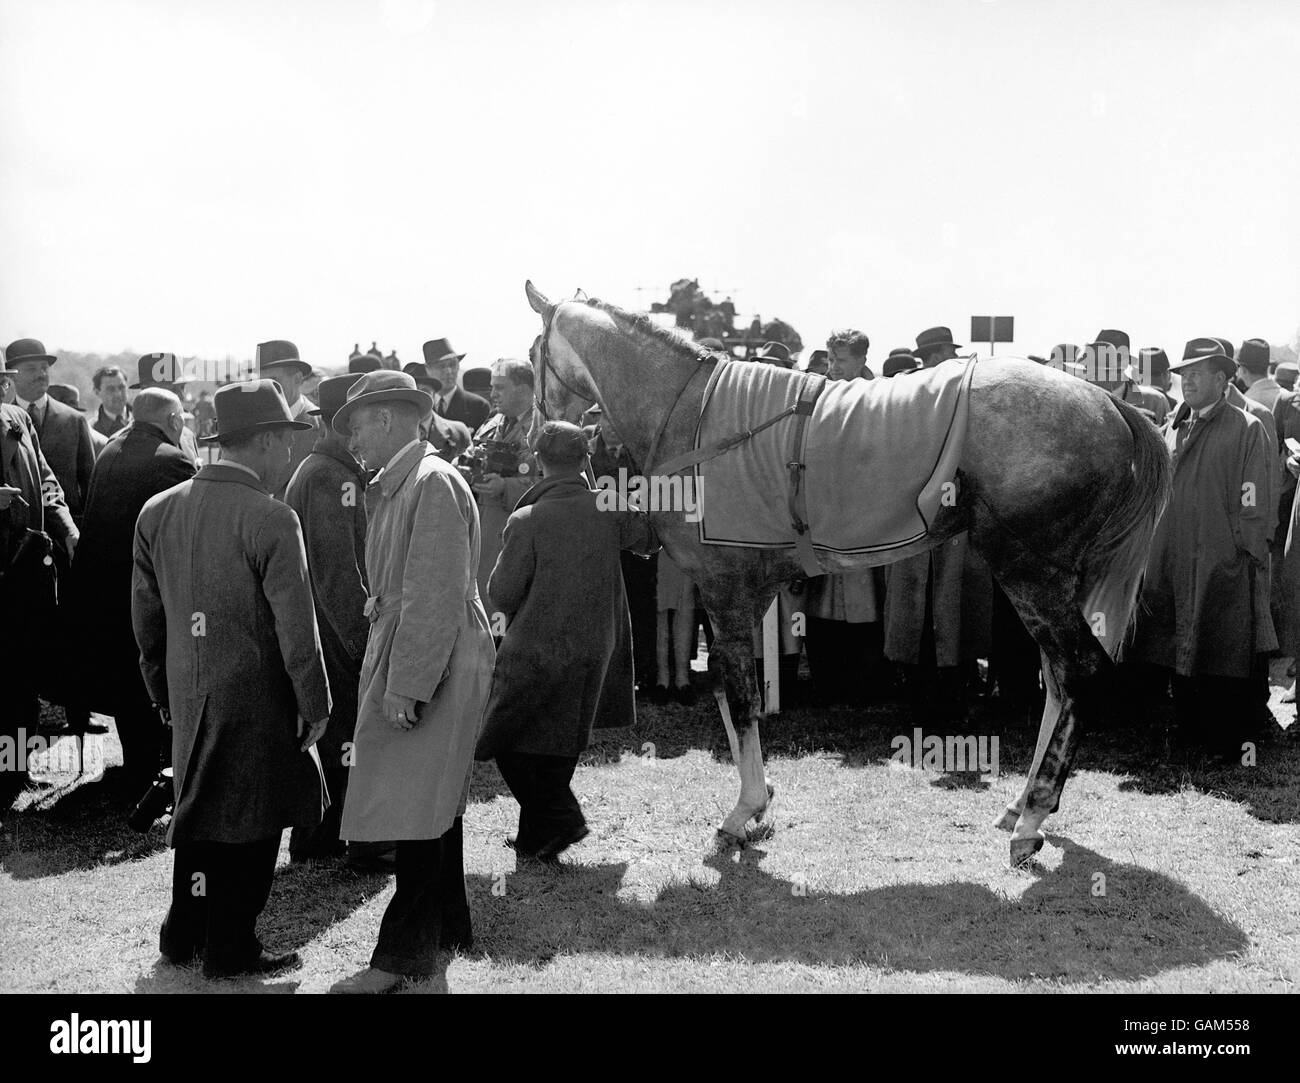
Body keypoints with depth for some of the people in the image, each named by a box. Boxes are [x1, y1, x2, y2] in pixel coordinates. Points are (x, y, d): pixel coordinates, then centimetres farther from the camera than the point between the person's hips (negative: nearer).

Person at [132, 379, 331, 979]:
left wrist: (164, 692, 19)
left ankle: (184, 936, 30)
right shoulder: (271, 519, -18)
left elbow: (146, 616, 10)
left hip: (189, 695, 6)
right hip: (256, 698, -6)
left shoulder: (157, 510, 3)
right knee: (250, 821, 7)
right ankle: (230, 950, 17)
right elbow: (296, 629, -15)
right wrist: (315, 705, -6)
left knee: (200, 810, 20)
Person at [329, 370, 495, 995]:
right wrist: (387, 676, 13)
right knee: (435, 806, 17)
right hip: (400, 654, 10)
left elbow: (434, 597, -21)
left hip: (433, 664, -10)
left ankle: (403, 954, 4)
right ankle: (447, 929, 29)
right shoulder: (395, 486, 14)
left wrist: (406, 687, -22)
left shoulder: (433, 484, -16)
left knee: (419, 811, -3)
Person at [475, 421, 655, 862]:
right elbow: (649, 539, 12)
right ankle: (537, 837, 24)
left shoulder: (527, 520, -17)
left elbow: (502, 592, -10)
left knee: (509, 742, 9)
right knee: (559, 748, 17)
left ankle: (561, 816, -2)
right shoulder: (609, 510, -6)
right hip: (593, 650, 5)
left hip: (534, 650, -5)